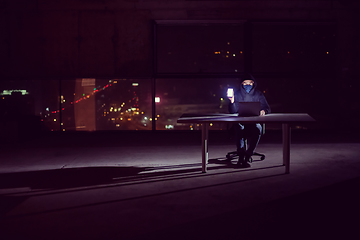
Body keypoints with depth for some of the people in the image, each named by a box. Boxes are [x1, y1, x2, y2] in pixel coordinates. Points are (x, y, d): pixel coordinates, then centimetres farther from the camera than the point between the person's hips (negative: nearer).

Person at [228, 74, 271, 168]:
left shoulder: (258, 94, 10)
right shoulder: (237, 94, 8)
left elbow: (267, 108, 9)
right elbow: (232, 111, 1)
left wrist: (264, 111, -16)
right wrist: (232, 102, -20)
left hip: (255, 121, 0)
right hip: (240, 121, 0)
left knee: (258, 128, -34)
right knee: (239, 128, -36)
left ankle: (247, 157, -30)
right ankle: (241, 155, -33)